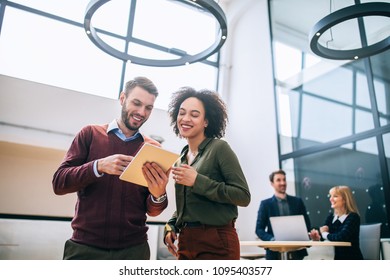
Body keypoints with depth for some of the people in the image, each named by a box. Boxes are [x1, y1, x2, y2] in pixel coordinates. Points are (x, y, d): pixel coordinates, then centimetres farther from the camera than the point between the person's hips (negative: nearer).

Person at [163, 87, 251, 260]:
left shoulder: (219, 148, -9)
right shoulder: (182, 157, 9)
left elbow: (243, 196, -16)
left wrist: (197, 181, -20)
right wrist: (170, 227, 2)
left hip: (218, 243, -6)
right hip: (185, 242, 6)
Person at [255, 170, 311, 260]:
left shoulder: (297, 201, 9)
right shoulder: (265, 204, 2)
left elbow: (307, 224, 12)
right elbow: (259, 229, 1)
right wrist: (272, 239, -17)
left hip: (296, 252, 2)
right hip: (275, 253, -2)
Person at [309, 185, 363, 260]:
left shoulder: (353, 217, -13)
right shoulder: (331, 217, 6)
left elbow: (341, 237, -26)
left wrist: (325, 234, -9)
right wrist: (318, 237, -23)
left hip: (352, 258, -5)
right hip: (337, 257, 5)